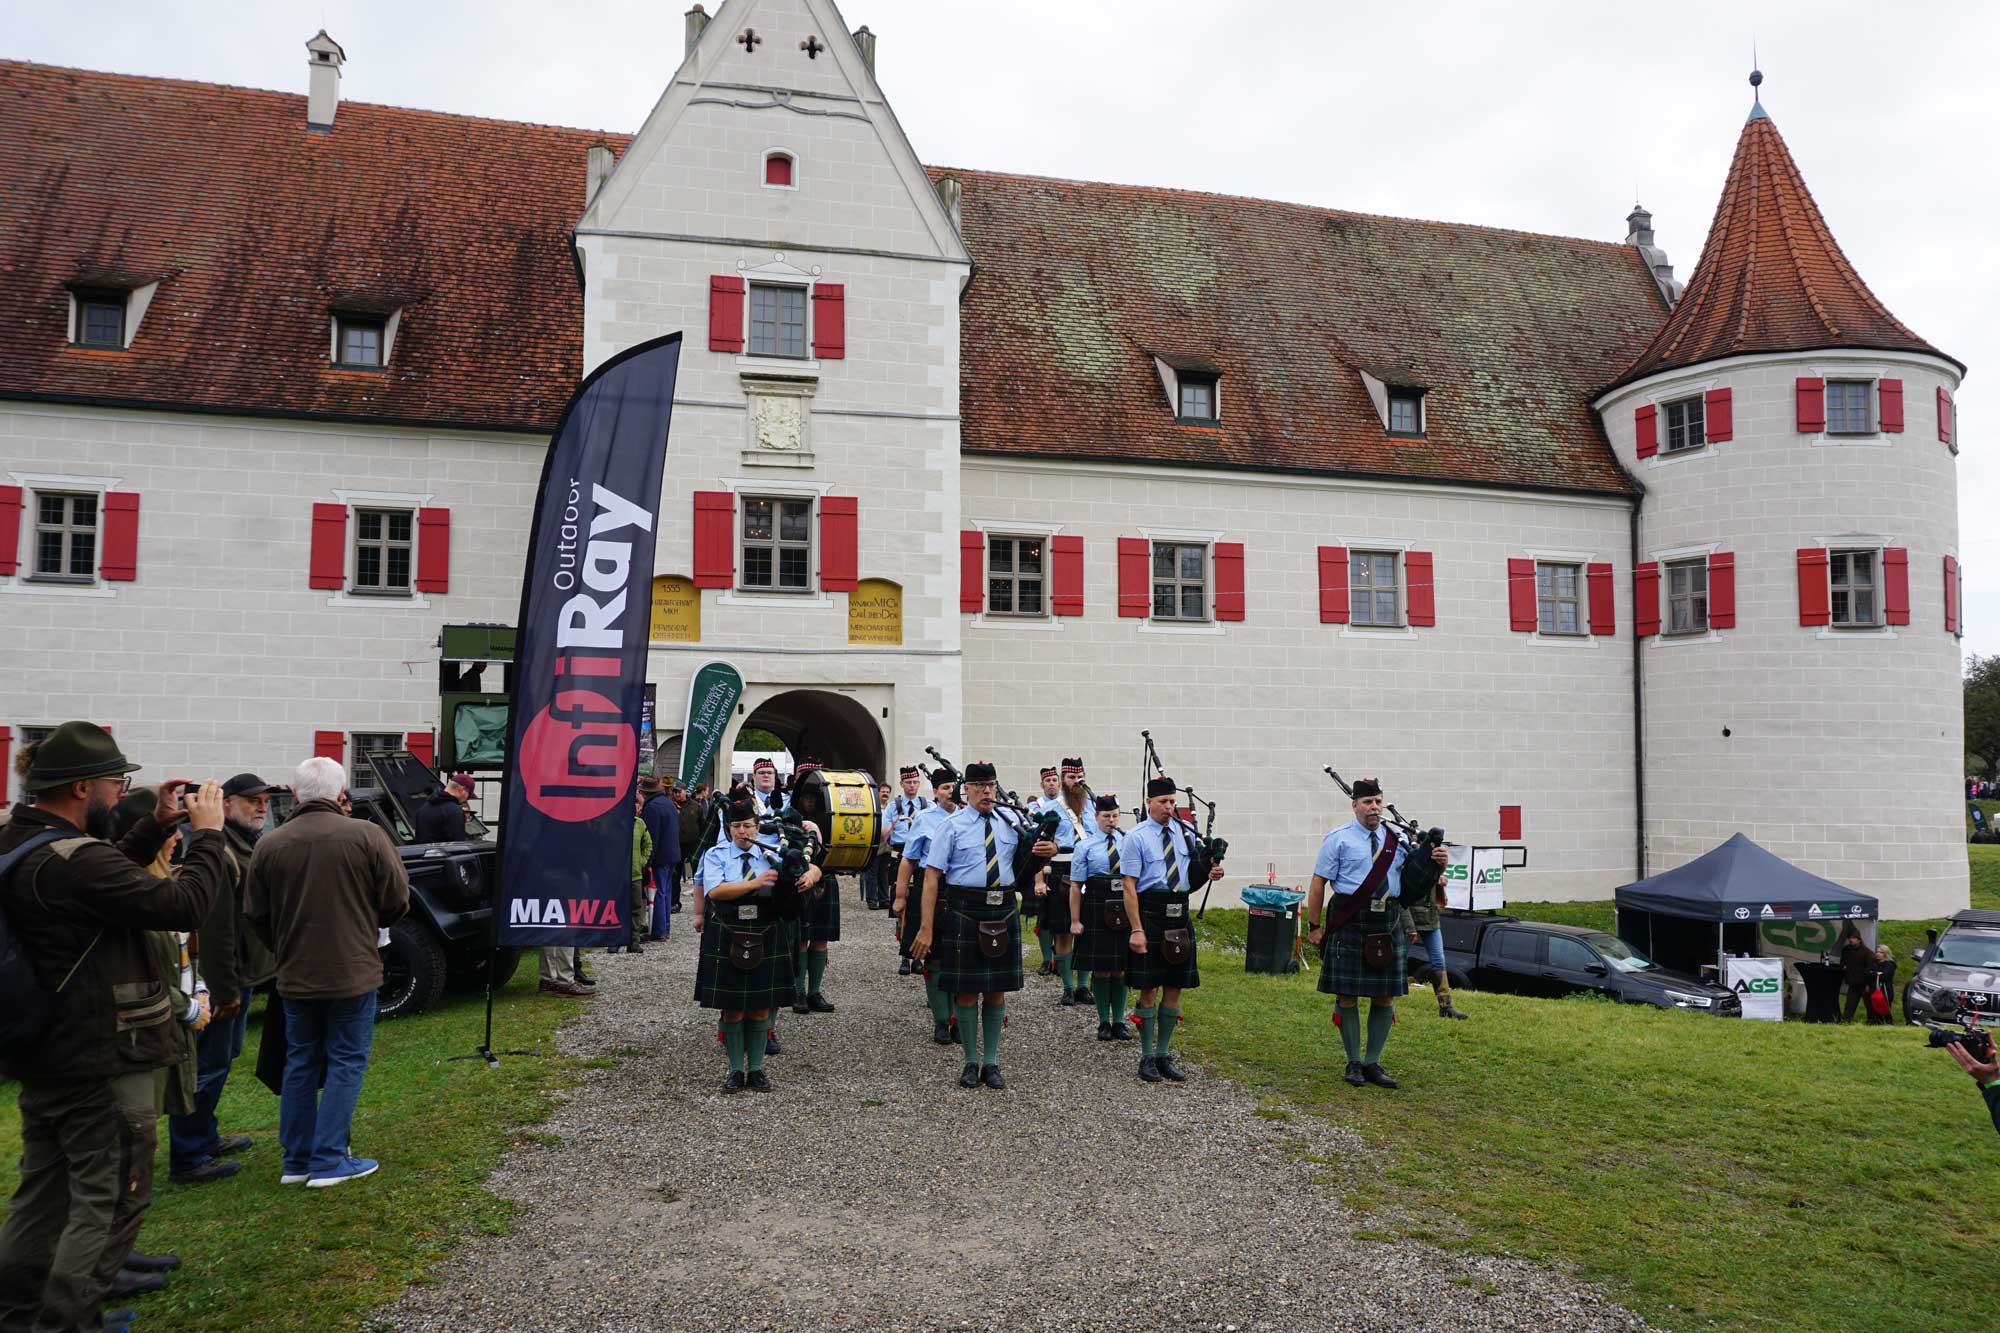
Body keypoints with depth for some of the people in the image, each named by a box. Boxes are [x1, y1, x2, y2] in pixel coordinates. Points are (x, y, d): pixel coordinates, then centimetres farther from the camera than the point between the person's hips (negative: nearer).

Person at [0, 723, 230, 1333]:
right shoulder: (73, 860, -27)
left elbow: (110, 881, 18)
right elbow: (183, 905, -26)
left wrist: (155, 827, 8)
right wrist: (207, 832, -14)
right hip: (99, 1064, -10)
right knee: (111, 1201, 2)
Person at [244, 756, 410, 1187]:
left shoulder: (269, 844, -4)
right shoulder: (366, 835, -13)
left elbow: (255, 914, 2)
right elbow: (397, 901, -8)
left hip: (295, 976, 3)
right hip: (353, 973, -3)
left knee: (301, 1063, 16)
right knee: (346, 1063, 6)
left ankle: (296, 1160, 22)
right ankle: (329, 1160, 6)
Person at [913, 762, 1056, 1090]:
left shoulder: (1010, 824, 8)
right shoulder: (952, 827, -4)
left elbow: (1039, 848, 23)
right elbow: (932, 877, -9)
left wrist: (1049, 848, -5)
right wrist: (927, 929, -15)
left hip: (1003, 911, 4)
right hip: (964, 913, -3)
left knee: (997, 988, 9)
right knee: (966, 989, 4)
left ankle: (991, 1062, 21)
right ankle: (971, 1062, 19)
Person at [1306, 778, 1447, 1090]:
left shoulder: (1397, 840, 11)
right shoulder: (1338, 839, -2)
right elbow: (1318, 883, -3)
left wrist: (1437, 863, -4)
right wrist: (1314, 926, -7)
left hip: (1388, 924, 4)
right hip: (1349, 924, -4)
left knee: (1385, 997, 7)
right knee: (1348, 995, 2)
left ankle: (1373, 1063, 20)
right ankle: (1354, 1062, 16)